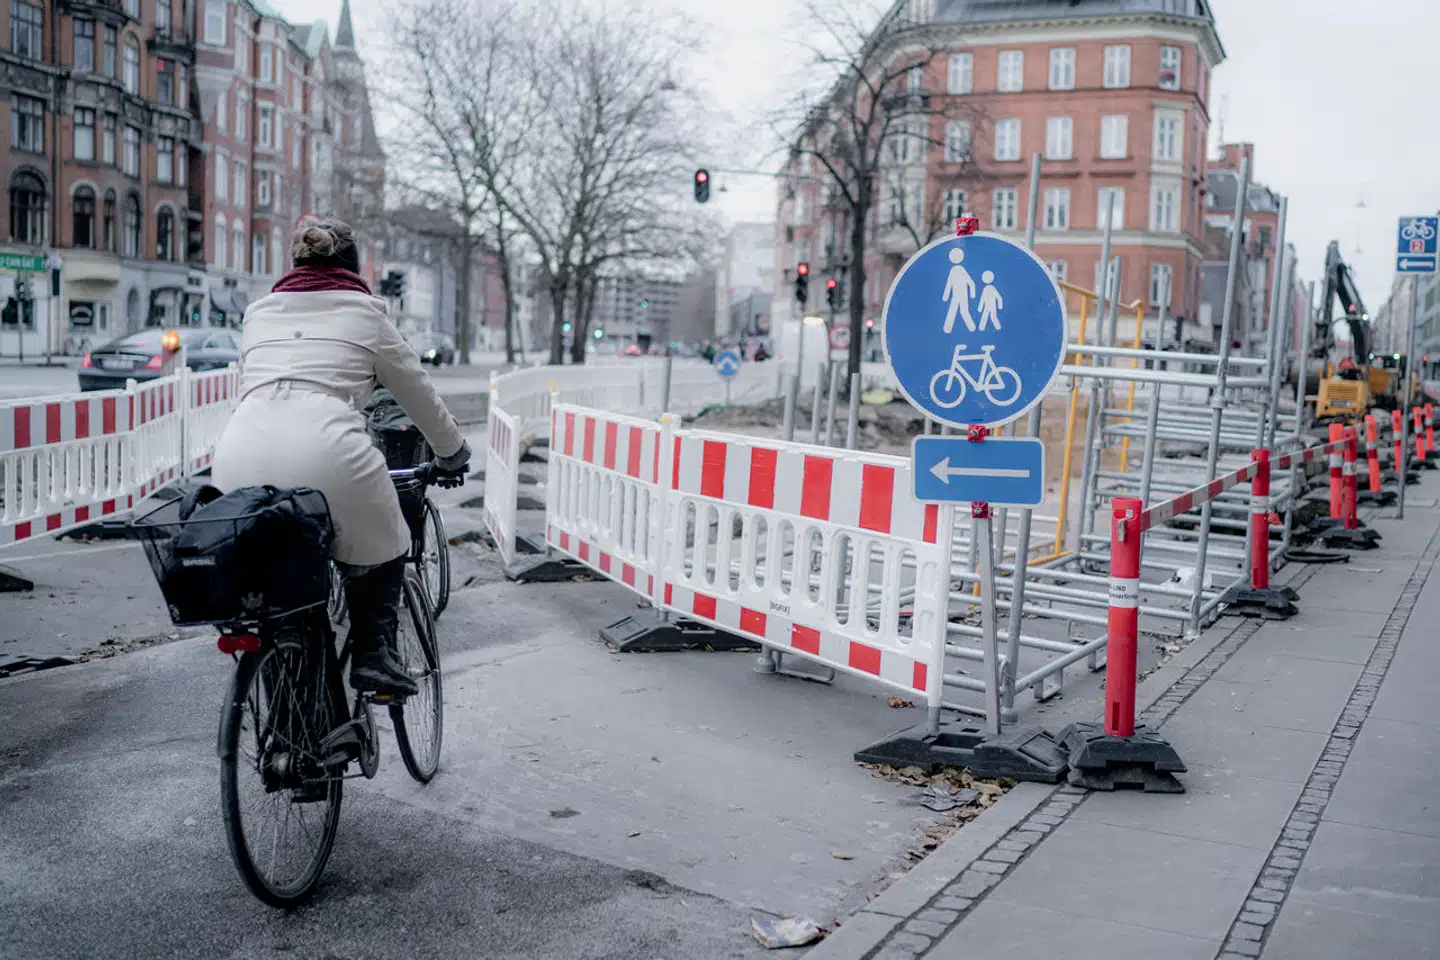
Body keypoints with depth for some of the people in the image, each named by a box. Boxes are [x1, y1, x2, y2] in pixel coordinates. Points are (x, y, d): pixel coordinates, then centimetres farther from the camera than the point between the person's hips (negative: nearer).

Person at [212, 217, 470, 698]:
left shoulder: (259, 312, 29)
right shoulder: (365, 312, 20)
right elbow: (420, 396, 27)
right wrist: (452, 454, 44)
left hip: (238, 460, 4)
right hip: (324, 454, -3)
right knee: (380, 549, 21)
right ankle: (373, 651, 6)